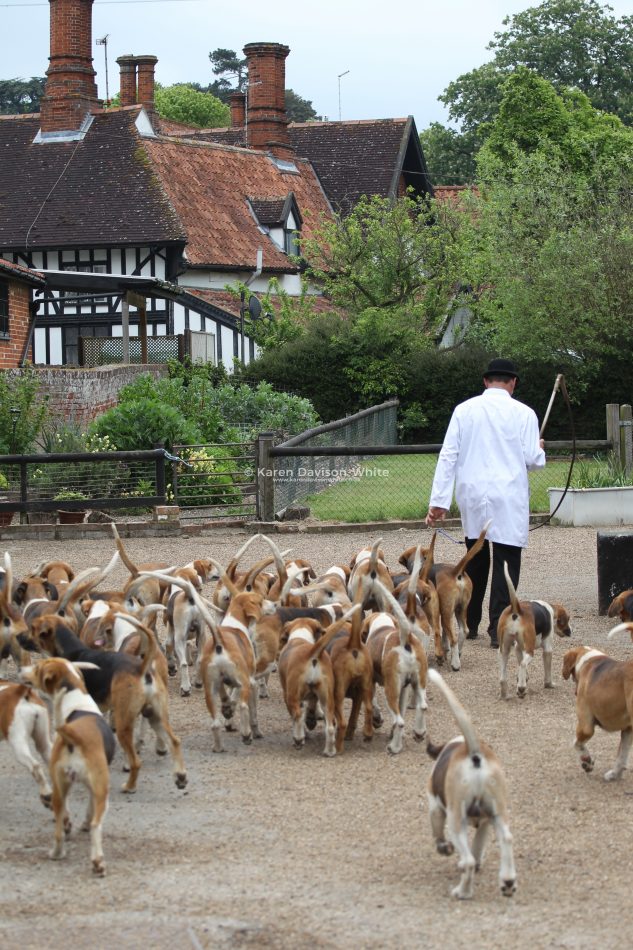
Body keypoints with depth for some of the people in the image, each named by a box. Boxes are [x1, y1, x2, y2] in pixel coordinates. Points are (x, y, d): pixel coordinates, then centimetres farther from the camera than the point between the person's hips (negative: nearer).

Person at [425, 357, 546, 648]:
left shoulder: (464, 410, 4)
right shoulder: (523, 413, -3)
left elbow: (448, 456, 0)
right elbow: (533, 460, -4)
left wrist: (439, 501, 0)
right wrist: (539, 450, 21)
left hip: (471, 495, 4)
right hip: (508, 498, -4)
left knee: (475, 560, 17)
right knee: (506, 561, -1)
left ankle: (470, 624, 24)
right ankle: (499, 629, -7)